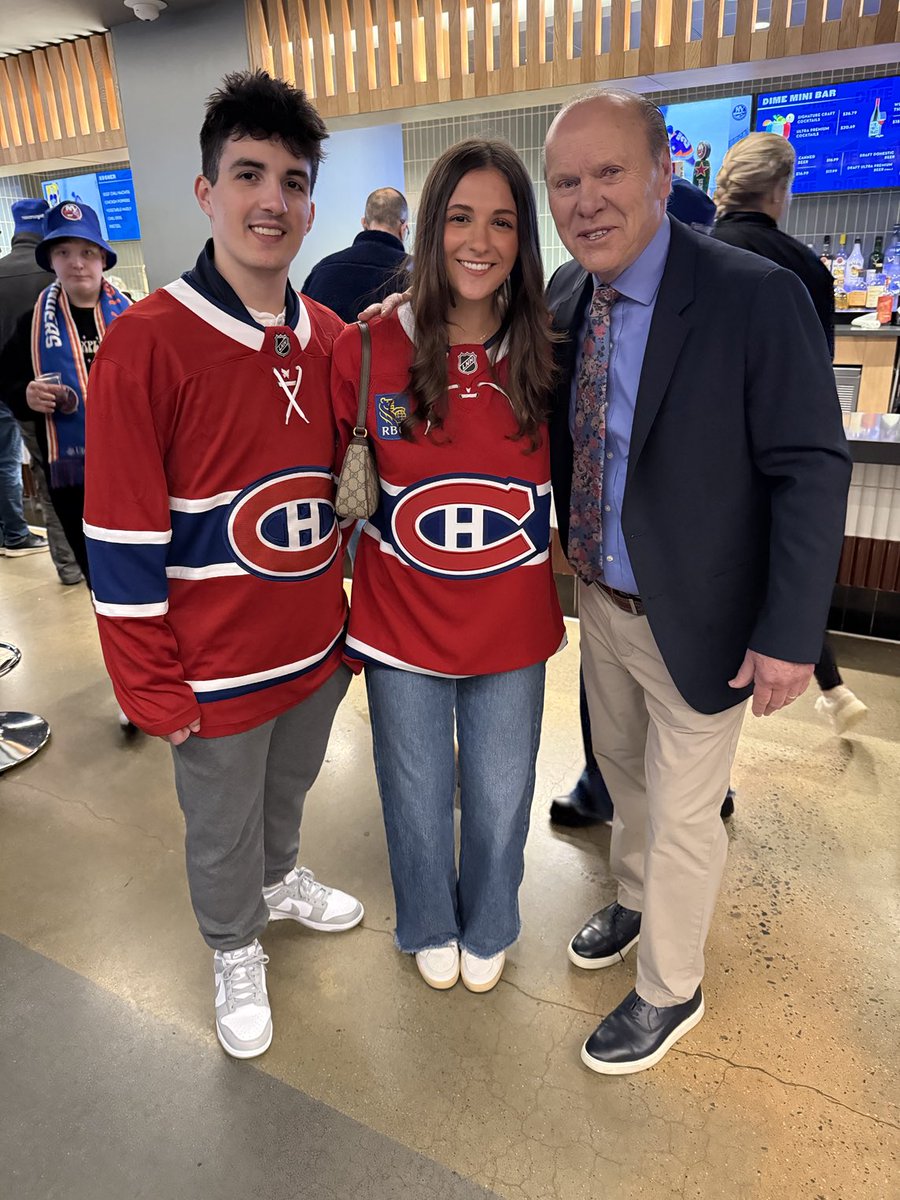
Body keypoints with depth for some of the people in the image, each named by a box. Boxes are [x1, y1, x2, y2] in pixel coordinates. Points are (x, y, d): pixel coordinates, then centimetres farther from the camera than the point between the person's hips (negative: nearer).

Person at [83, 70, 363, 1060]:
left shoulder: (331, 340, 1)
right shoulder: (145, 344, -16)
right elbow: (122, 540, -15)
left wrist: (357, 609, 11)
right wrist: (152, 688, -12)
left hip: (318, 641, 5)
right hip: (217, 663, -4)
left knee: (289, 788, 27)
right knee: (221, 830, 17)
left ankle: (281, 879, 57)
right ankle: (236, 952, 45)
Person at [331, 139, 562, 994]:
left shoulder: (547, 355, -5)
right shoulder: (365, 348, -10)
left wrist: (562, 599, 2)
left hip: (512, 629, 1)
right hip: (401, 626, -1)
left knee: (499, 797, 18)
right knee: (417, 796, 18)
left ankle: (487, 930, 50)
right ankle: (429, 928, 50)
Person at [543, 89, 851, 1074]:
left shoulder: (756, 297, -20)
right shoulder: (565, 298, -1)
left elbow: (811, 470, -18)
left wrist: (790, 633, -20)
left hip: (694, 618, -6)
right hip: (600, 597, 6)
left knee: (683, 810, 11)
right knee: (621, 771, 26)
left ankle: (669, 991, 37)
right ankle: (635, 901, 55)